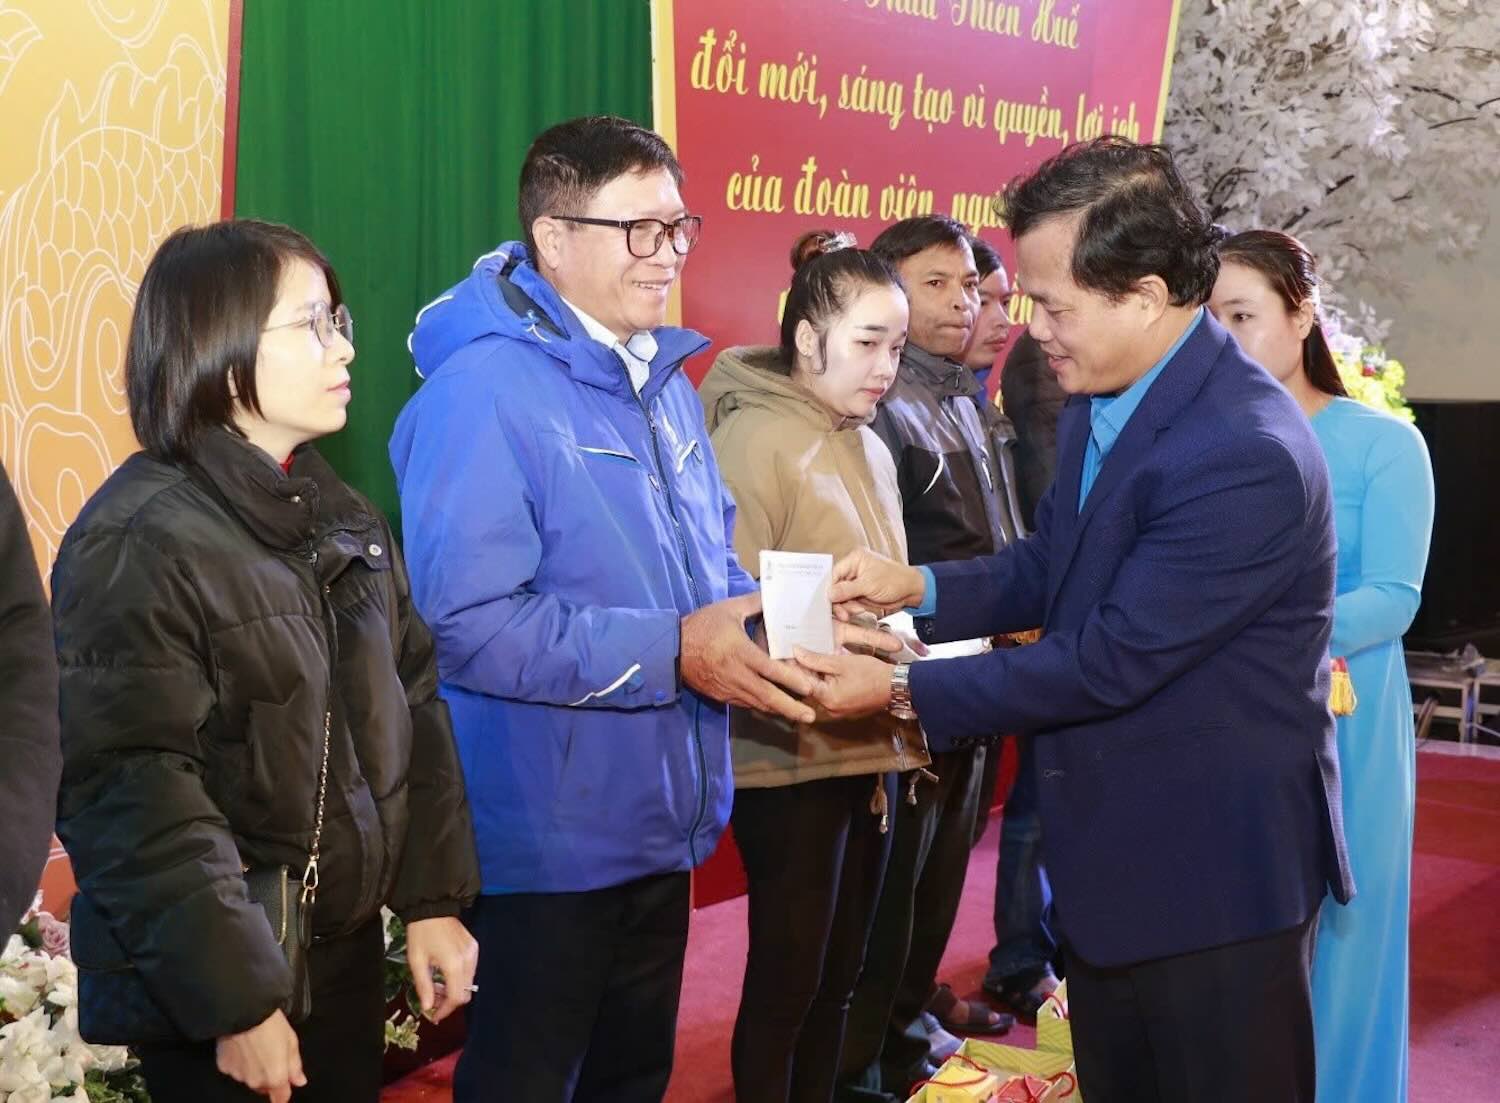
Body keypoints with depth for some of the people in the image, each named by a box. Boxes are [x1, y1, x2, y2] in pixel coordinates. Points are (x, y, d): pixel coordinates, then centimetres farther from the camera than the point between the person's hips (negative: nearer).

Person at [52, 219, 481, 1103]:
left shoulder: (347, 519, 8)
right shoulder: (140, 539, -17)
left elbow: (415, 707, 11)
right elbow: (137, 792, -23)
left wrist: (434, 897, 4)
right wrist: (235, 999, -23)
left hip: (351, 952, 7)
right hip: (226, 979, -7)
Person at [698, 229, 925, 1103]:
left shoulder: (870, 449, 12)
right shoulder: (753, 440, -12)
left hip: (874, 752, 7)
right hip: (793, 760, -7)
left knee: (840, 973, 14)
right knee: (787, 975, 3)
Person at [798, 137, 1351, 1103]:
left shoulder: (1247, 456, -28)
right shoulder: (1099, 405, 3)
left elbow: (1109, 658, -26)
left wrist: (902, 690, -19)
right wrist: (917, 587, -4)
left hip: (1217, 875, -9)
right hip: (1111, 855, 9)